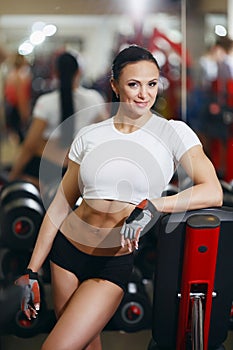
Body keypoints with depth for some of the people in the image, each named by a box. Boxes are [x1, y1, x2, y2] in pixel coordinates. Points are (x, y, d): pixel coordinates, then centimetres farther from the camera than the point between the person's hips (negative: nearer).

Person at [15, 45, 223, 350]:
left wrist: (152, 206, -30)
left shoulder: (174, 133, -6)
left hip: (114, 264, -3)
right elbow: (61, 204, 5)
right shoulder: (89, 136, 1)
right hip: (67, 248, 3)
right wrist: (31, 272, 5)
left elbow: (213, 193, -17)